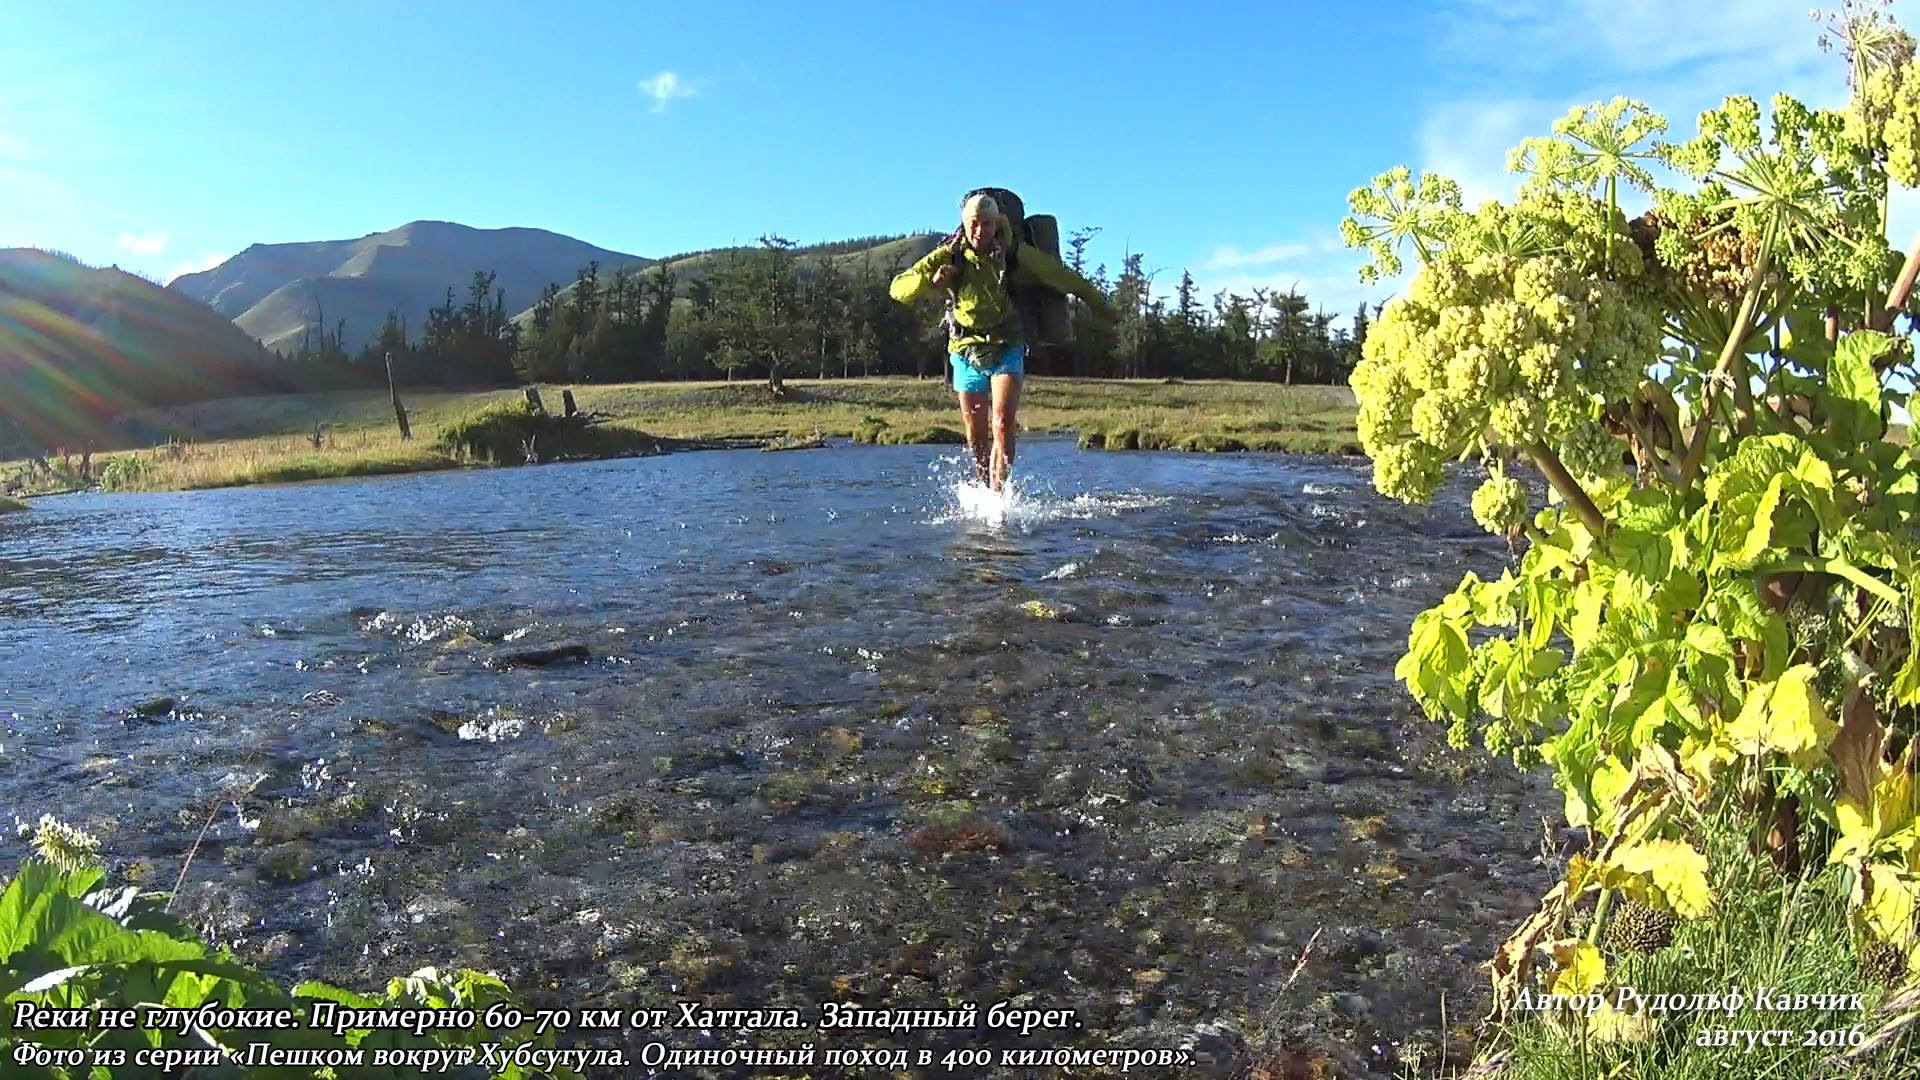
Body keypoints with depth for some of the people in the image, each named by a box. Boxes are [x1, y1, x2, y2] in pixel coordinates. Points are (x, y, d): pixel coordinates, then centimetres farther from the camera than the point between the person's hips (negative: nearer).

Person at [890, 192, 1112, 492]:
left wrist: (1100, 302, 14)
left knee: (1004, 424, -19)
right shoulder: (949, 256, -7)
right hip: (967, 352, 1)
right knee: (976, 436, 6)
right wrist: (931, 280, -30)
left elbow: (1060, 275, 7)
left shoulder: (1015, 254, -7)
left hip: (1007, 349, -1)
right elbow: (898, 288, -10)